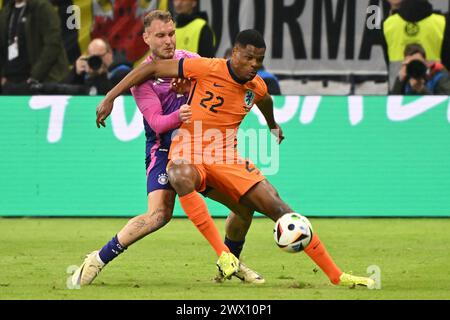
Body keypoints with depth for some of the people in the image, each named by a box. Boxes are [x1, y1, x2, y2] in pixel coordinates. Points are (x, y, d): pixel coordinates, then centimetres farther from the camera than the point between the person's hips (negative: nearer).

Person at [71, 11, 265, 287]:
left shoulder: (190, 60, 6)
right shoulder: (142, 77, -7)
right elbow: (156, 122, -16)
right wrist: (178, 117, -38)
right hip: (163, 149, -5)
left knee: (244, 206, 1)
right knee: (159, 214, -27)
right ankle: (98, 260, -17)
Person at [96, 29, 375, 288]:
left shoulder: (257, 87, 4)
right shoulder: (208, 69, -14)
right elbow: (152, 68, -10)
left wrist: (273, 125, 51)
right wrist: (110, 98, -11)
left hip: (226, 159, 4)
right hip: (188, 152, -4)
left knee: (277, 206, -9)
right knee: (181, 177, -43)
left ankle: (337, 276, -3)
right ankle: (223, 254, -38)